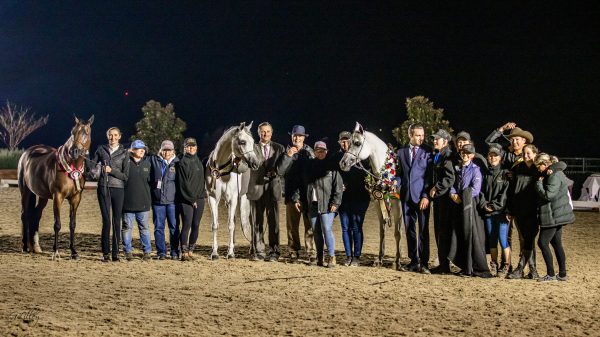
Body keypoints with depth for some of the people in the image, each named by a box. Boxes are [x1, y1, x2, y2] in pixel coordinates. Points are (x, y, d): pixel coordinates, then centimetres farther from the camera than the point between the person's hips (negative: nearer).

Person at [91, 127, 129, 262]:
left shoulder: (124, 153, 4)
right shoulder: (101, 149, 9)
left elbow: (125, 175, 0)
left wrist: (111, 170, -12)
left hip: (118, 189, 0)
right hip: (103, 188, 0)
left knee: (116, 221, 1)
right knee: (106, 220, -4)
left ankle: (115, 252, 7)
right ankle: (105, 253, 1)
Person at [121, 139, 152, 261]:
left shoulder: (147, 163, 8)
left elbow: (151, 180, 14)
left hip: (143, 202, 3)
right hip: (128, 202, -3)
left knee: (144, 227, 6)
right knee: (127, 227, 5)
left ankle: (147, 251, 12)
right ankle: (128, 251, 12)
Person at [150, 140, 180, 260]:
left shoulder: (177, 163, 5)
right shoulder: (154, 160, 8)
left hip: (172, 200, -1)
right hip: (157, 200, 1)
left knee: (174, 227, 1)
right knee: (159, 227, 3)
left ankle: (175, 252, 8)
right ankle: (161, 252, 9)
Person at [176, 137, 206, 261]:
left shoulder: (198, 161, 14)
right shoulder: (182, 162, -7)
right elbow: (183, 183, -12)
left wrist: (202, 194, 10)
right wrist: (191, 199, -13)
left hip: (199, 199, 7)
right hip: (186, 199, -7)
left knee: (196, 226, 6)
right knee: (187, 225, -10)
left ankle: (191, 251, 13)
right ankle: (184, 252, -9)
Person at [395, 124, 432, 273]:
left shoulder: (427, 152, 0)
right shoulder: (401, 152, 12)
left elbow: (430, 175, -4)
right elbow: (399, 174, 16)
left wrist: (426, 196, -11)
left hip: (421, 197, -4)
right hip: (406, 196, 4)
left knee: (423, 230, -4)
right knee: (409, 230, 8)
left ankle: (424, 263, -1)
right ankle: (414, 261, 16)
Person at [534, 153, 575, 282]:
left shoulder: (554, 176, -19)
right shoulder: (557, 173, 14)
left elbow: (548, 195, -24)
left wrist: (539, 183, -13)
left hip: (553, 217, -10)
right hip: (558, 216, 10)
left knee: (543, 242, -7)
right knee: (556, 243, 13)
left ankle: (551, 274, -4)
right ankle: (562, 274, 15)